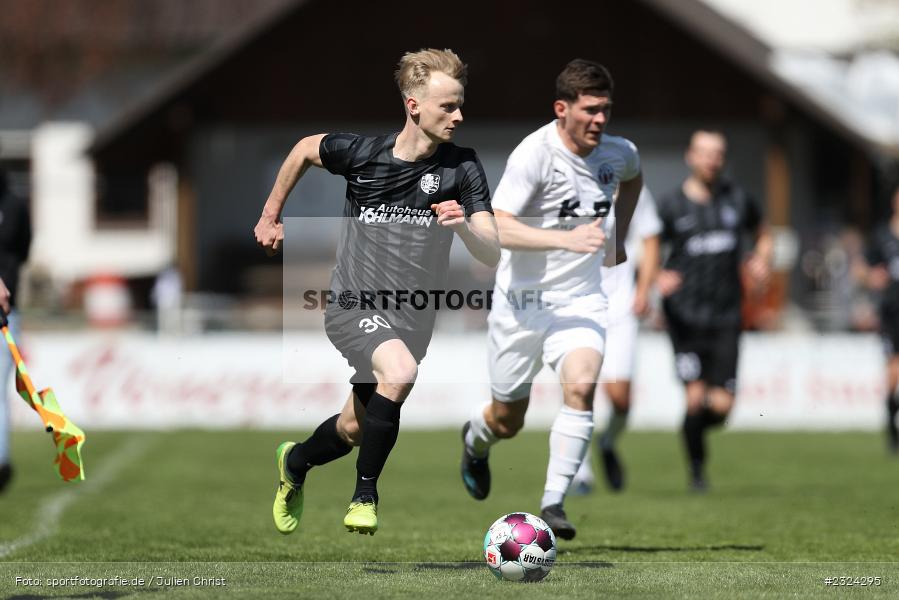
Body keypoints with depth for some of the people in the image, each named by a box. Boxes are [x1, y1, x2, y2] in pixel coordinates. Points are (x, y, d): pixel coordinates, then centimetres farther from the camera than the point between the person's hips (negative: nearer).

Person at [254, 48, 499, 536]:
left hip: (412, 319, 3)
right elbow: (304, 149, 11)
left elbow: (491, 255, -13)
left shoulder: (461, 167, -10)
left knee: (354, 429, 15)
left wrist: (464, 225, -34)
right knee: (400, 371, -32)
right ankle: (364, 495, -16)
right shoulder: (361, 153, -11)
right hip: (353, 306, -3)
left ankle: (295, 462, 49)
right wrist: (270, 216, 18)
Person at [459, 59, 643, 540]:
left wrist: (617, 238, 17)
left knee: (581, 387, -24)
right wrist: (567, 238, -40)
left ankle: (553, 505, -19)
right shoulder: (534, 155, -20)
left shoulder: (618, 153, -2)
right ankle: (476, 439, 48)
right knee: (507, 422, 10)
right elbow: (494, 228, -32)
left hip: (581, 300, 3)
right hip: (522, 302, -3)